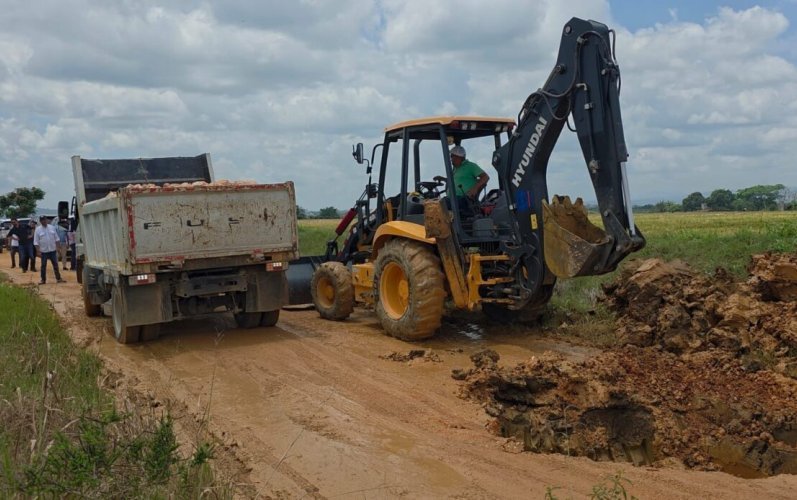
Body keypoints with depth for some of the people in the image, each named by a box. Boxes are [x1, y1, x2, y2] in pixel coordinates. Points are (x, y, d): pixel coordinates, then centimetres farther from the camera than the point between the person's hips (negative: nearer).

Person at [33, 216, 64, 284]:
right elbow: (36, 242, -5)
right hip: (43, 251, -2)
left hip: (52, 250, 2)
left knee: (55, 265, 5)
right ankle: (43, 280, 12)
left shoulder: (52, 228, 5)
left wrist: (57, 247, 2)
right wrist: (38, 251, -11)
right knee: (43, 266, 4)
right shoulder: (38, 230, -3)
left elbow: (56, 239, 9)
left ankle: (58, 278, 12)